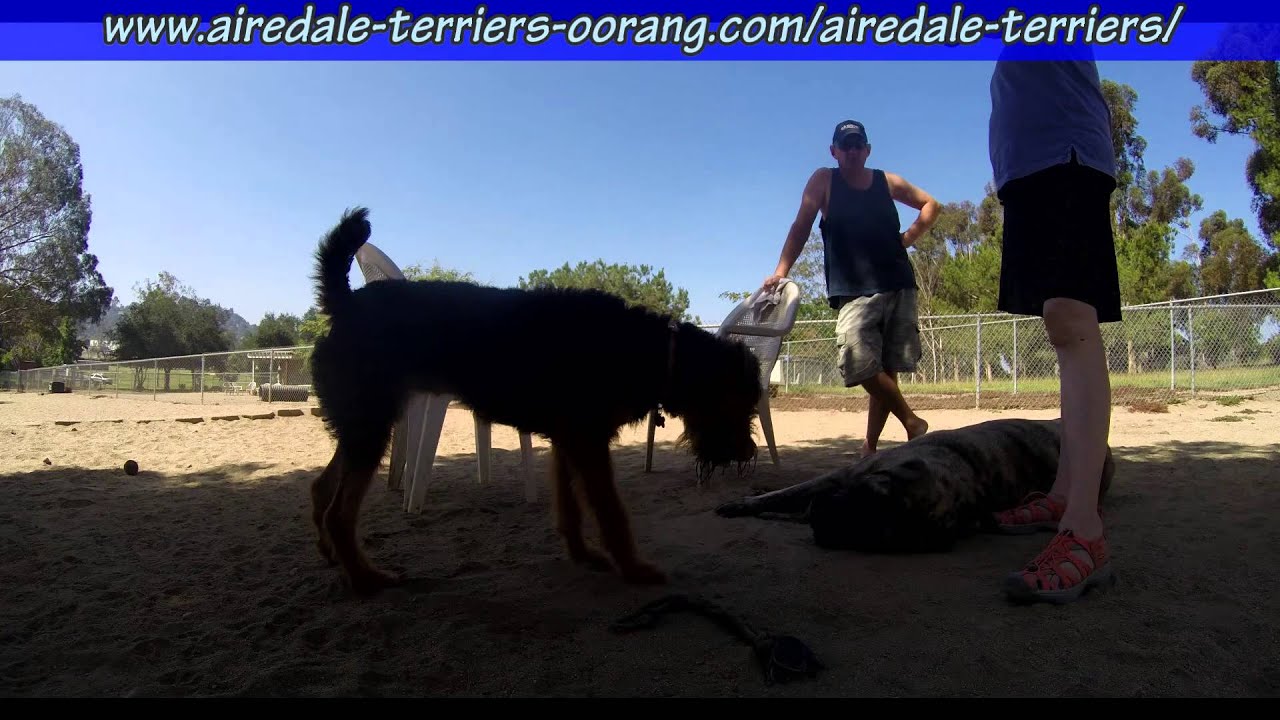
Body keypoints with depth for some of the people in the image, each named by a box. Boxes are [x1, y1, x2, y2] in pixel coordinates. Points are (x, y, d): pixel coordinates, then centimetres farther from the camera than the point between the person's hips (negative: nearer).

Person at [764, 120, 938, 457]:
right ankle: (913, 422, 1)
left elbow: (930, 204, 25)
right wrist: (780, 271, -15)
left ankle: (871, 445, 12)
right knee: (862, 365, -18)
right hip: (853, 292, -3)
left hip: (899, 287, 3)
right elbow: (801, 226, -3)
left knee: (888, 369, 2)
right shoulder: (823, 180, 5)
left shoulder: (887, 182, 12)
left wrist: (909, 237, 8)